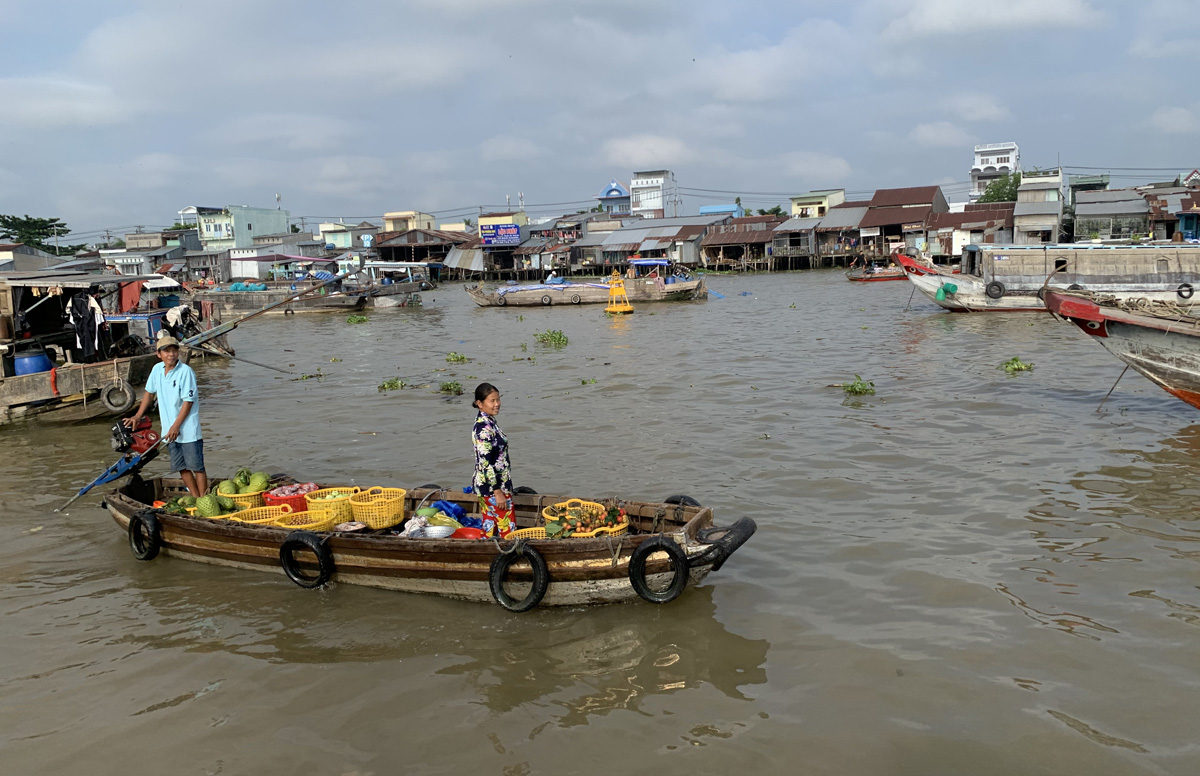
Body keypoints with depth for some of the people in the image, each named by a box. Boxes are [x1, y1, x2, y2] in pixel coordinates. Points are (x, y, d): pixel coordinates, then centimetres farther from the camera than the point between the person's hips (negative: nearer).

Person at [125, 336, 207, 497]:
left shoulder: (185, 371, -14)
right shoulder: (157, 369, 5)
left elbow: (188, 402, -15)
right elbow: (149, 393, 19)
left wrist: (176, 426, -15)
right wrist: (137, 416, 15)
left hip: (188, 428, -7)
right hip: (169, 430, 7)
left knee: (196, 467, -3)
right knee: (181, 467, 11)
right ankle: (195, 498, 21)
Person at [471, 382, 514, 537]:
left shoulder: (489, 421, 8)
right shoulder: (484, 427, -21)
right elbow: (485, 463, -23)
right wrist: (497, 491, -21)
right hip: (493, 486, -9)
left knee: (489, 525, 15)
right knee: (507, 530, -2)